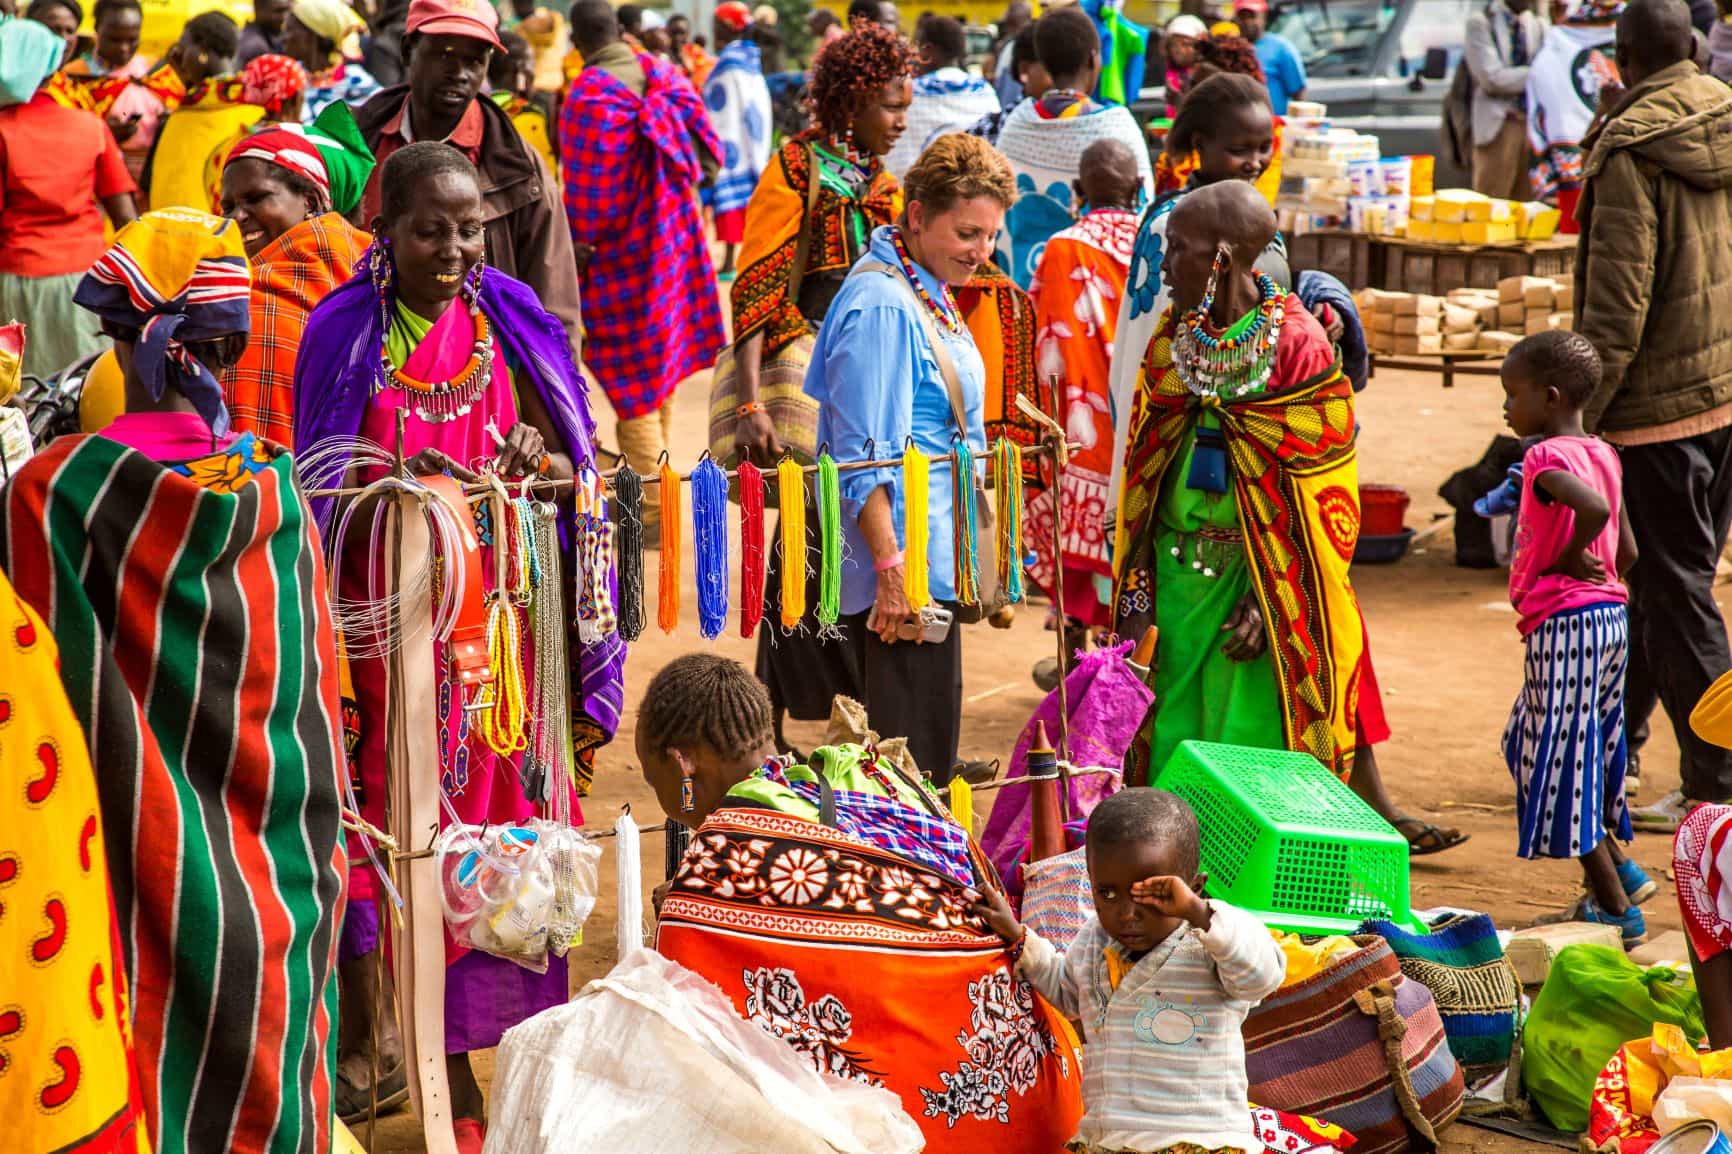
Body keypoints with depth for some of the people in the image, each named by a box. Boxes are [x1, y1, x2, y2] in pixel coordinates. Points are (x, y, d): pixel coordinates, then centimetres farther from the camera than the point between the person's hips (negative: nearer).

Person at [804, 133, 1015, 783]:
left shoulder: (927, 293, 13)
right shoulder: (882, 308, -18)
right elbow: (864, 460, -22)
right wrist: (891, 571, -26)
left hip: (934, 565, 10)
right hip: (904, 568, -10)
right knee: (916, 756, -7)